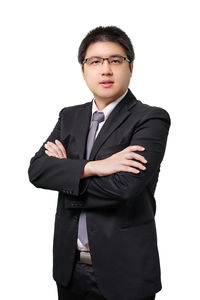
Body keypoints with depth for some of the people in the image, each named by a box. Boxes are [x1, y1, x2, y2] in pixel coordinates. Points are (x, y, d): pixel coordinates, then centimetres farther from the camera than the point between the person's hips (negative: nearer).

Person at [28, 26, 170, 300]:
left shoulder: (151, 119, -11)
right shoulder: (70, 116, 7)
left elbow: (124, 187, -24)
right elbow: (37, 170, -6)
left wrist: (66, 168, -10)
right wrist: (91, 167, -21)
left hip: (123, 271, -4)